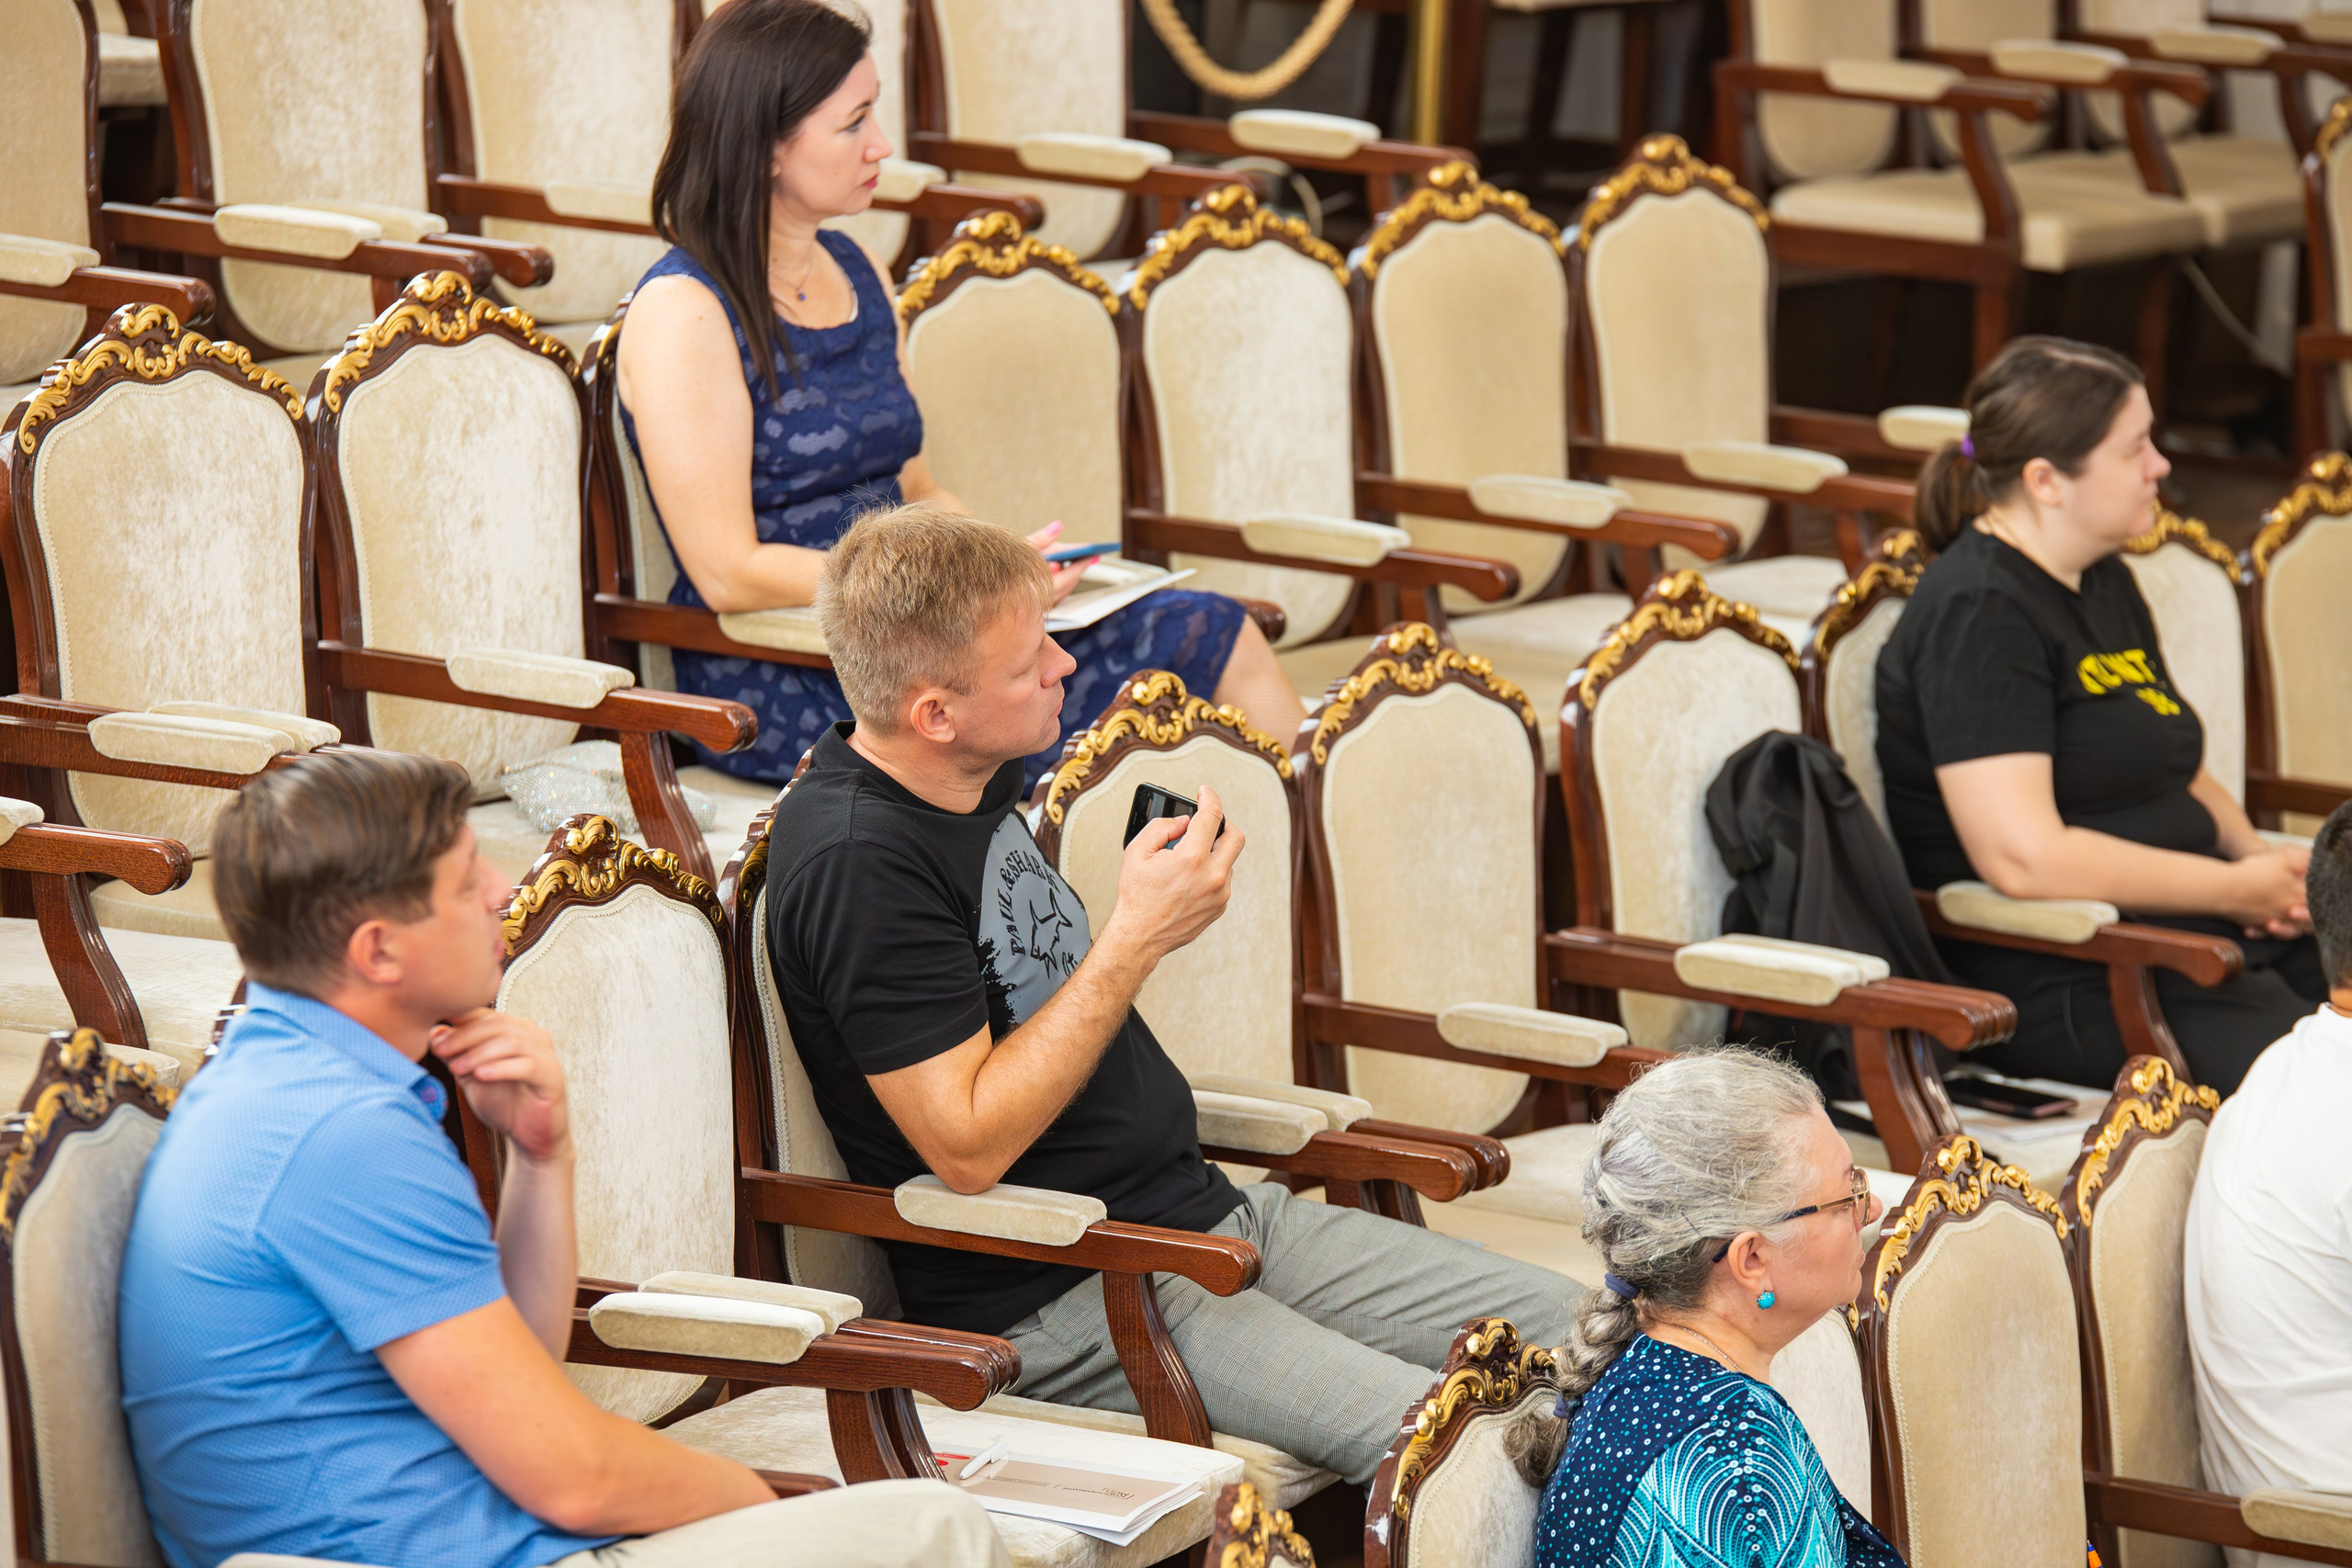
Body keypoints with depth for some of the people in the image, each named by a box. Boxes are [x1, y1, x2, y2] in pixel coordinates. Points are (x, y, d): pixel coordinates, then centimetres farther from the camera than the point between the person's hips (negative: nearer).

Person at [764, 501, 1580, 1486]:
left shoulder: (981, 782, 9)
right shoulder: (855, 866, -20)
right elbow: (968, 1147, -23)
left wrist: (1163, 889, 7)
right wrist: (1138, 937, -20)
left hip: (1200, 1209, 10)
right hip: (1050, 1300, -10)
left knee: (1563, 1326, 1)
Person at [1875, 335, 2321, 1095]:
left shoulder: (2106, 584, 18)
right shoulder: (1979, 615, -12)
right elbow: (2024, 856, -21)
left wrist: (2259, 856, 6)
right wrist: (2235, 889, -14)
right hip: (2058, 984, -9)